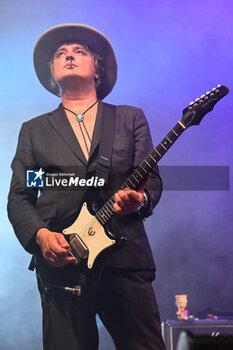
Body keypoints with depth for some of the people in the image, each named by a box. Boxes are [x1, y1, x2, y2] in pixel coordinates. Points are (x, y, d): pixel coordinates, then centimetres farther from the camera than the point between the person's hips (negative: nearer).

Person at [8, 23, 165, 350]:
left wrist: (139, 199, -14)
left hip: (125, 258, 0)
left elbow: (152, 178, 10)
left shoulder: (131, 118, 17)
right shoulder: (34, 130, 17)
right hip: (61, 265, 0)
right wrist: (40, 235, -9)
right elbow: (18, 197, 11)